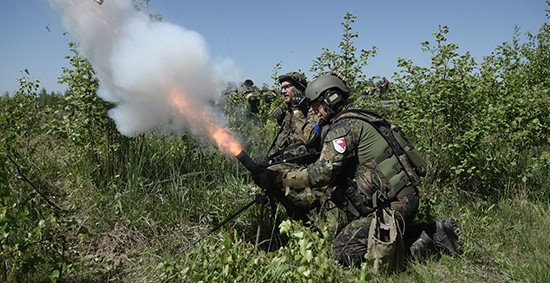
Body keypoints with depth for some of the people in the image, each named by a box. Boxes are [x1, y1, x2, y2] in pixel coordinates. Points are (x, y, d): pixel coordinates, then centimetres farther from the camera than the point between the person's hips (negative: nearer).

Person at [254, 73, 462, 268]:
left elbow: (323, 172, -23)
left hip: (394, 204, -10)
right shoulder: (354, 122, 18)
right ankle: (434, 232, 20)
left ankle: (420, 246, -6)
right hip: (401, 199, 10)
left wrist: (277, 178, -17)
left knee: (343, 251, -11)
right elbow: (333, 177, 21)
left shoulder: (344, 126, -14)